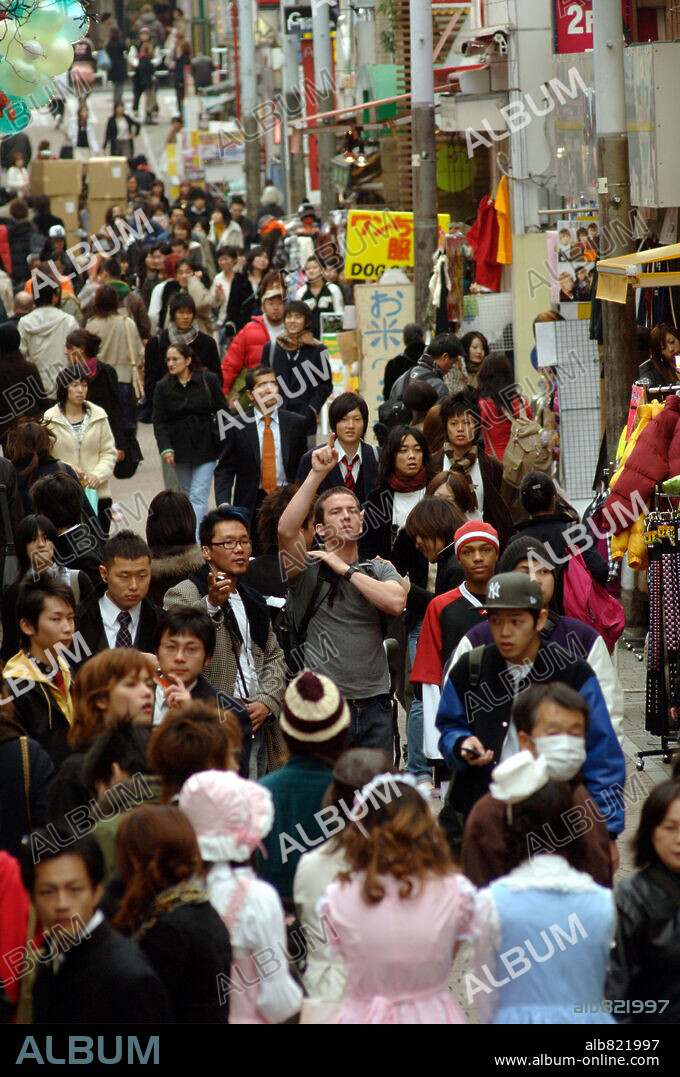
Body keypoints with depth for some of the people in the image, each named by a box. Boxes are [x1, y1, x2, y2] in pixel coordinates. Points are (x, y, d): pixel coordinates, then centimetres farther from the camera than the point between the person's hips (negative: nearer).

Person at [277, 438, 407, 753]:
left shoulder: (379, 570, 12)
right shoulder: (309, 570, 2)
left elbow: (396, 603, -9)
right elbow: (286, 530, -17)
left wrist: (345, 569, -6)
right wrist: (317, 473, -18)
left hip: (374, 706, 3)